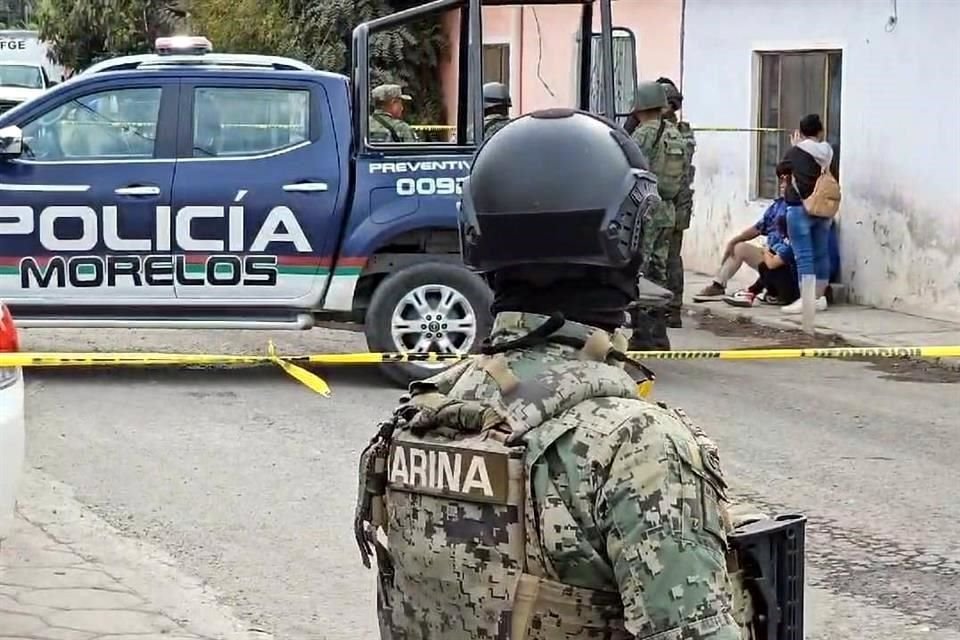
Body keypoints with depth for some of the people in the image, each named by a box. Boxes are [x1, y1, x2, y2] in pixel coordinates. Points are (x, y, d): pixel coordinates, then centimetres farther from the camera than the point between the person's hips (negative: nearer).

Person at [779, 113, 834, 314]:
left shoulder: (795, 153, -10)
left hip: (800, 208, -5)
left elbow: (782, 169, 7)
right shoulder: (827, 153, 1)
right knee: (821, 254, 11)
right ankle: (819, 297, 17)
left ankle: (806, 300, -9)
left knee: (804, 255, -5)